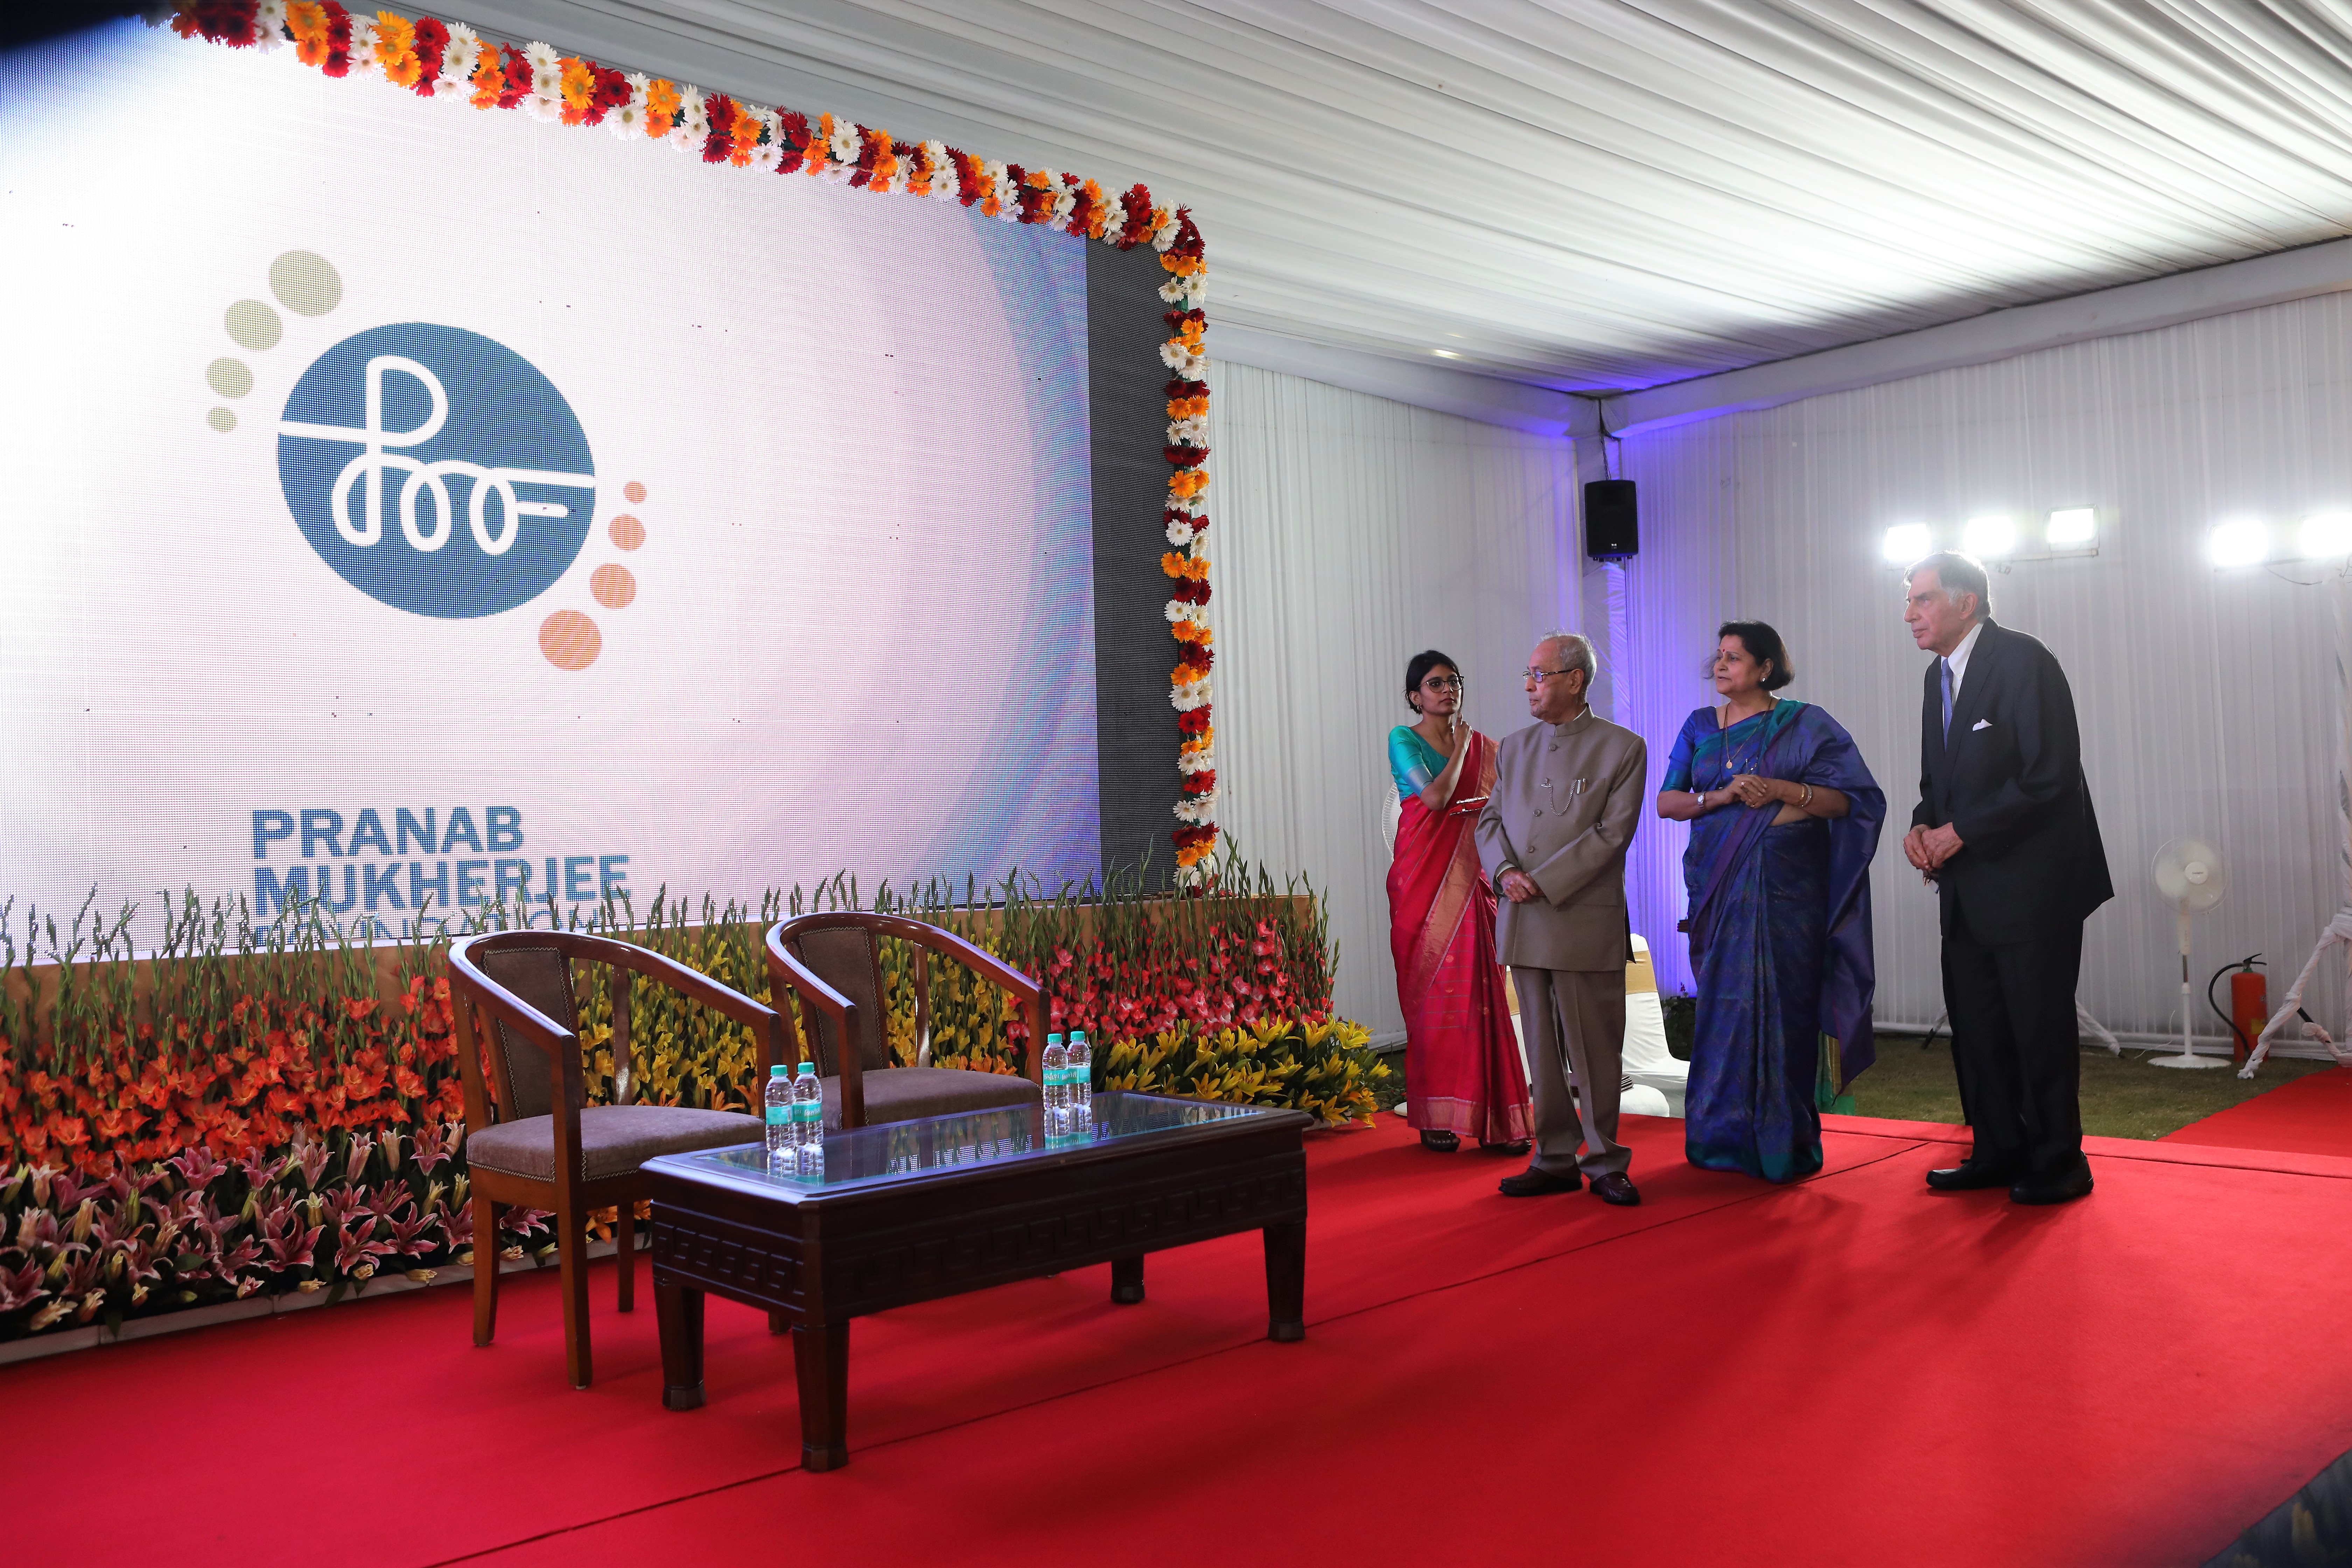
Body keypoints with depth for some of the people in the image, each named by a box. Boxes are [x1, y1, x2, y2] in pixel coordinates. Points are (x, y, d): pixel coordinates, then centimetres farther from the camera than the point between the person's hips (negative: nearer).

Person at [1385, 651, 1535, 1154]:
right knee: (1432, 991, -2)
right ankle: (1435, 1116, 5)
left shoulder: (1484, 747, 14)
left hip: (1471, 878, 3)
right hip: (1423, 879, -3)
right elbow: (1435, 796, -13)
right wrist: (1460, 749, -1)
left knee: (1480, 991, -3)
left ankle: (1496, 1117, -1)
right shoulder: (1403, 740, 1)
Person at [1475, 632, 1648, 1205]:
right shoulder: (1513, 748, 15)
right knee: (1542, 1049, 10)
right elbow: (1490, 821, 12)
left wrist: (1543, 883, -15)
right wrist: (1505, 872, -9)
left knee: (1595, 1050, 1)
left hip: (1586, 922, -5)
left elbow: (1612, 834, -10)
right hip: (1523, 923, 5)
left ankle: (1605, 1163, 14)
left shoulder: (1622, 748, -2)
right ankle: (1555, 1160, 19)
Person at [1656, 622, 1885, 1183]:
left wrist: (1783, 789, -16)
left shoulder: (1805, 724, 2)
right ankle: (1725, 1137, 11)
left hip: (1786, 885, -3)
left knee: (1782, 1003, -4)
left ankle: (1784, 1142, 5)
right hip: (1718, 884, 3)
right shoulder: (1700, 727, 12)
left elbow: (1848, 799, -3)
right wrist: (1720, 797, -10)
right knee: (1723, 1003, 2)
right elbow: (1666, 802, 7)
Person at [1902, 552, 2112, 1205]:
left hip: (2032, 883, -8)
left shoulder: (2022, 661, -12)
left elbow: (2051, 774, -19)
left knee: (2040, 1028, 0)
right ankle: (1999, 1152, 23)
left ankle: (2058, 1163, 12)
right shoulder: (1940, 675, 14)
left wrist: (1963, 831, -17)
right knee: (1975, 1025, 12)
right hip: (1968, 891, 8)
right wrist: (1923, 827, 0)